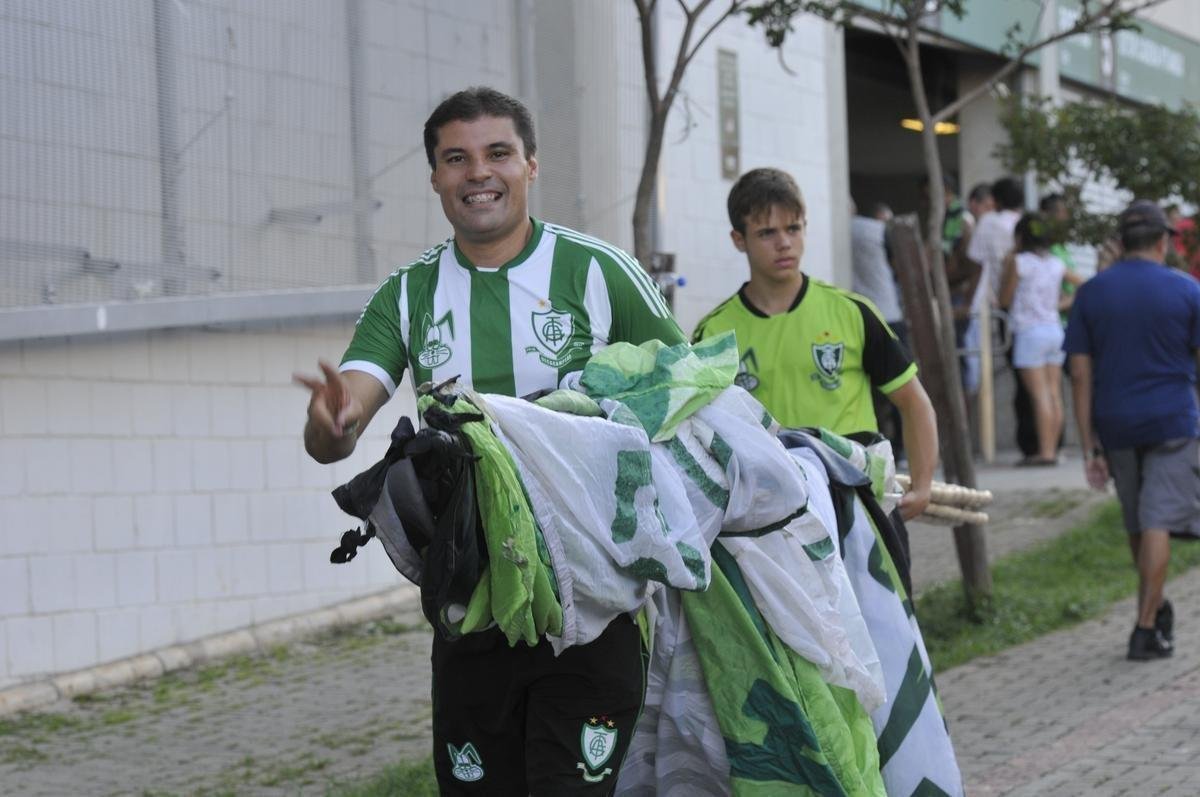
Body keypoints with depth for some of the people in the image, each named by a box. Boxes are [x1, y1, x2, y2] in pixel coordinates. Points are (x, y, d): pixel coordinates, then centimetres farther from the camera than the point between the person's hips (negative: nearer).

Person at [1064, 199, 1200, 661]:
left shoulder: (1090, 293, 1)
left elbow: (1080, 373, -2)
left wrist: (1089, 446, 1)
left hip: (1115, 427, 3)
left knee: (1138, 524, 17)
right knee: (1157, 522, -3)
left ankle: (1157, 611, 32)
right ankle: (1146, 630, -6)